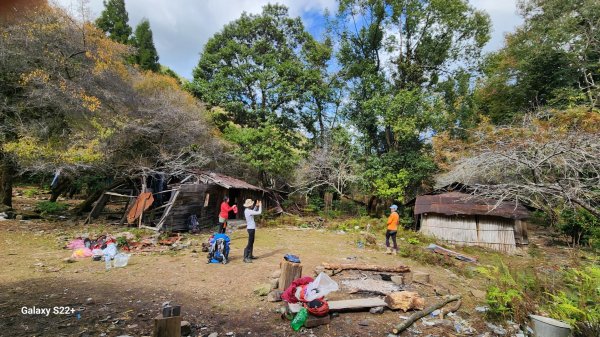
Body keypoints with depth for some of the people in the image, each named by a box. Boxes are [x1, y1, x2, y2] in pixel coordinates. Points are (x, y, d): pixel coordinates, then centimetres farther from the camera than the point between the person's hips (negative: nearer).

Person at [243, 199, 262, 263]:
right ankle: (245, 258, -5)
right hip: (251, 228, -10)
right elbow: (259, 212, -20)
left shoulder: (247, 210, 6)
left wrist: (256, 206, 15)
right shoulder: (249, 211, -22)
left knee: (251, 242, 18)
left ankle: (250, 255, 27)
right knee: (250, 243, -7)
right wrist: (260, 205, -7)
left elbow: (253, 211, 24)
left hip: (251, 228, 10)